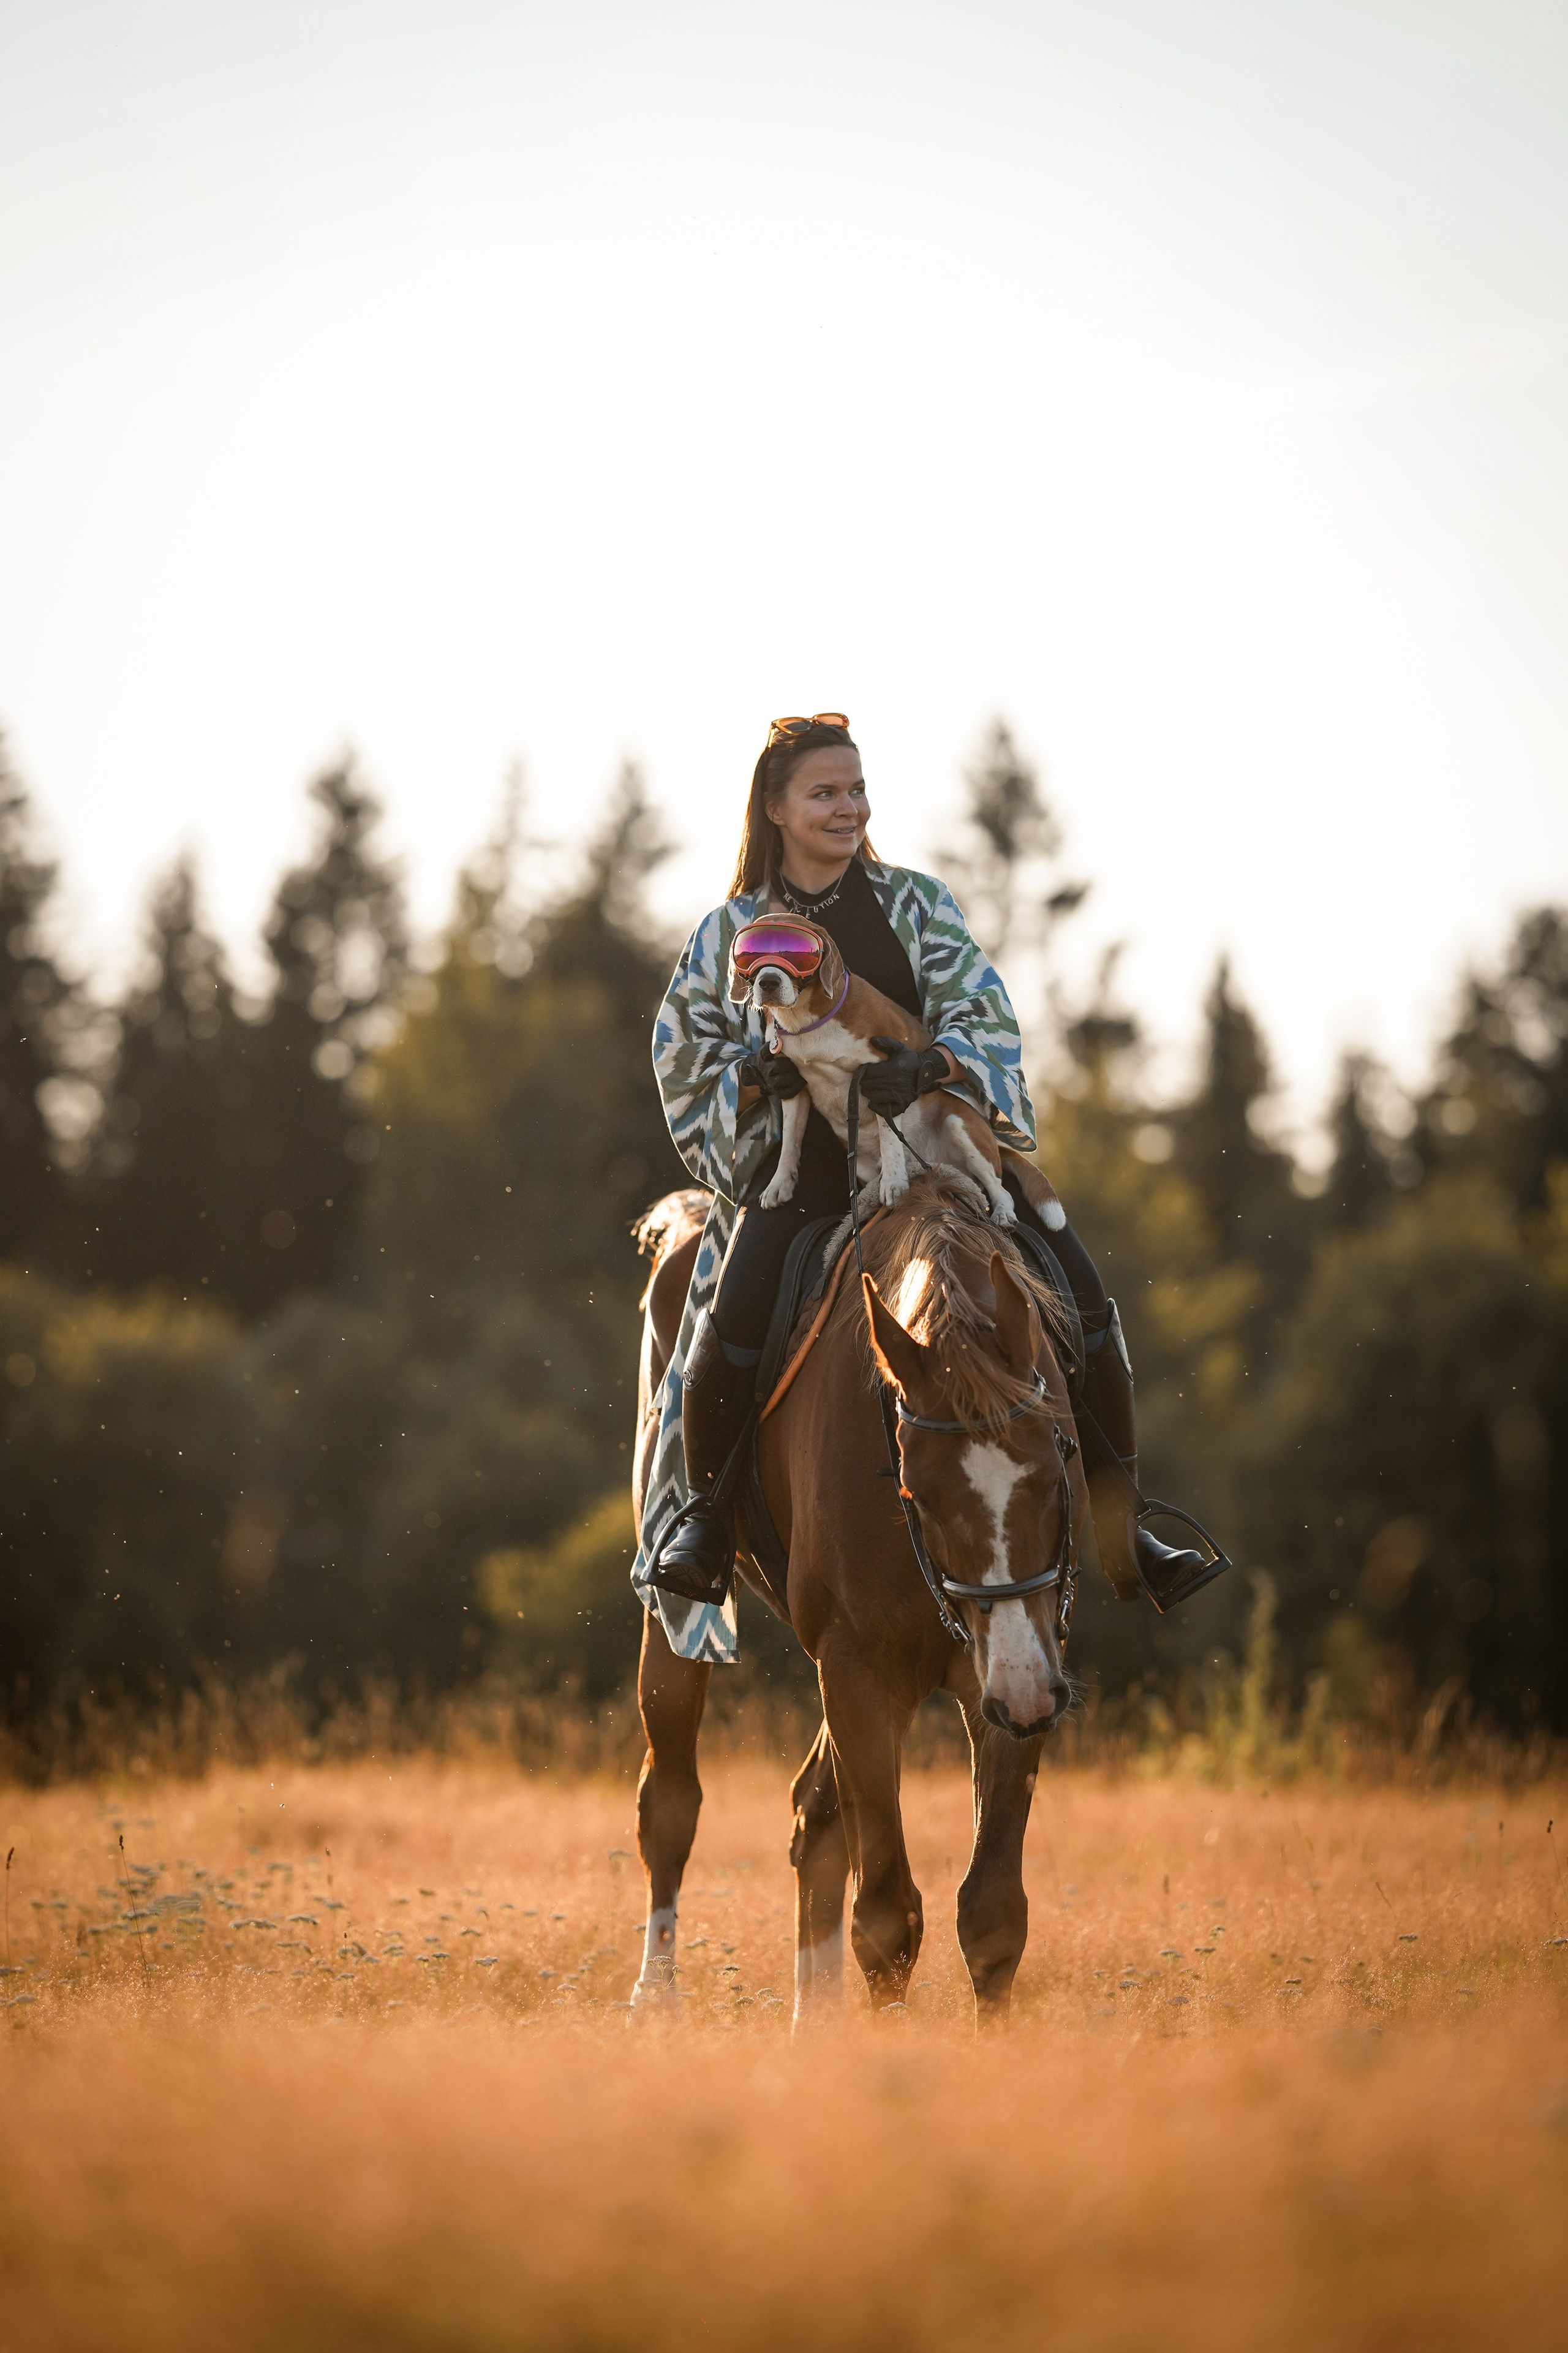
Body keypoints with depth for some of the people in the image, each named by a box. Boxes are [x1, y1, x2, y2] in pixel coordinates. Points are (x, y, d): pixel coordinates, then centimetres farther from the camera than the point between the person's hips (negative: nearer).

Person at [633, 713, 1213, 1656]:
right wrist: (760, 1077, -15)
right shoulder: (733, 931, 9)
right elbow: (689, 1067, 8)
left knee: (1082, 1299, -14)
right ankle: (703, 1512, -4)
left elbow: (987, 1019, -2)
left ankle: (1122, 1525, 0)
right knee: (736, 1319, -29)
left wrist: (928, 1064, -25)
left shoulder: (917, 903, 9)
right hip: (800, 1164, -2)